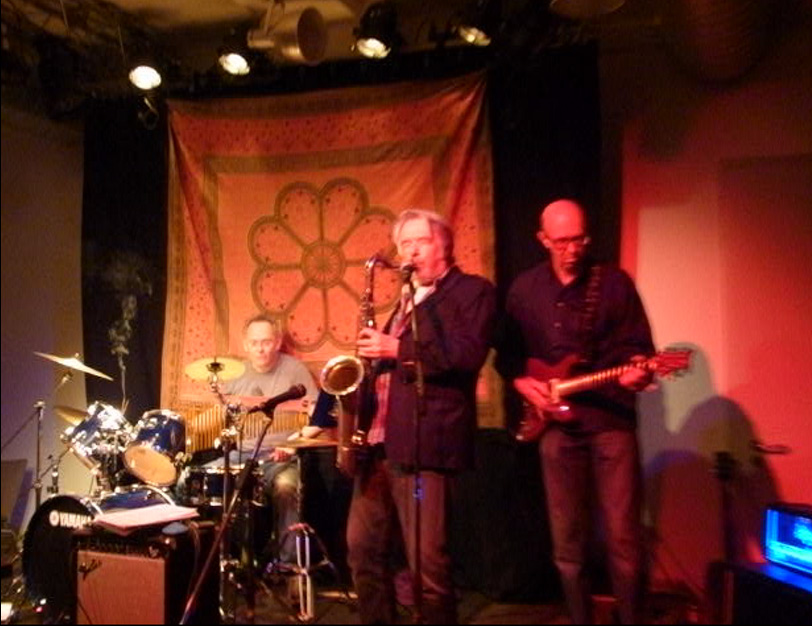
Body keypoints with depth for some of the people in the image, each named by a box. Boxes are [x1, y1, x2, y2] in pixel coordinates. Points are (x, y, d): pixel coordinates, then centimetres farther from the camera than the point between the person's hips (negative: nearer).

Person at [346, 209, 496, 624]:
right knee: (362, 548, 14)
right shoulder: (408, 298, 23)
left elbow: (467, 354, -17)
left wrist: (398, 349, -17)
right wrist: (377, 353, 9)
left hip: (425, 442, -8)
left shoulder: (473, 290, -1)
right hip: (381, 439, 8)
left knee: (427, 560, -3)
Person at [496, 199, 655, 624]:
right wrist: (523, 383, -4)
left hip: (612, 419, -2)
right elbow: (506, 353, 13)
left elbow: (638, 345, 0)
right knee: (567, 541, 9)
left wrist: (638, 370, -20)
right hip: (555, 422, 2)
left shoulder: (615, 282, 1)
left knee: (623, 536, 0)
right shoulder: (524, 288, 7)